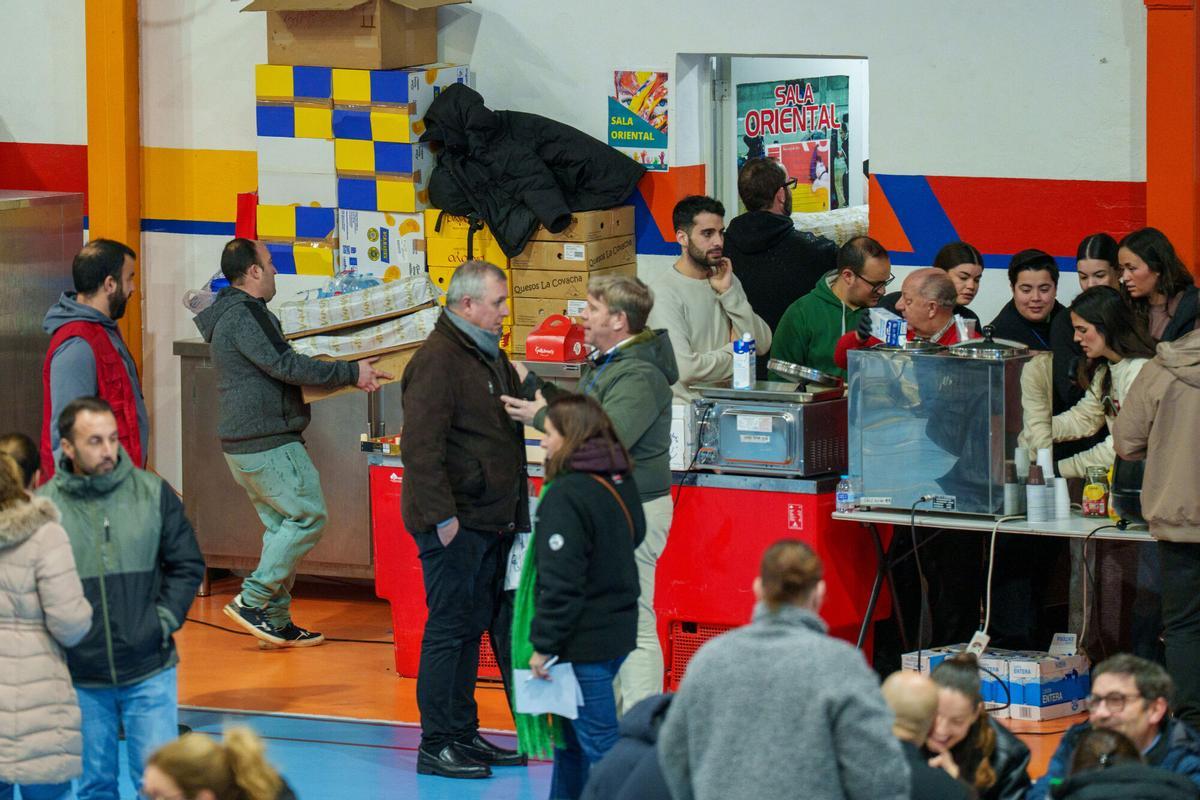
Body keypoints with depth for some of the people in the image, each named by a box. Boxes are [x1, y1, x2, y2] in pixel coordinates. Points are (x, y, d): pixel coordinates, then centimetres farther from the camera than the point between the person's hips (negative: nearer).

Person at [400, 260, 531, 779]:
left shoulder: (490, 356, 16)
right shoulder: (439, 360, -16)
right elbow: (420, 444, -22)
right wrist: (442, 516, -23)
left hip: (490, 521, 9)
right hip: (455, 524, -9)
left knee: (475, 626, 13)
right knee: (450, 628, -5)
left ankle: (463, 735, 21)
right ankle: (437, 745, 1)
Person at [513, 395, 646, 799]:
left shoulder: (566, 496, -20)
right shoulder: (622, 483, 6)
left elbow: (560, 582, -22)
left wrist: (543, 644, -16)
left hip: (583, 642, -9)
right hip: (618, 630, 9)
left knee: (599, 742, -4)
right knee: (572, 736, 22)